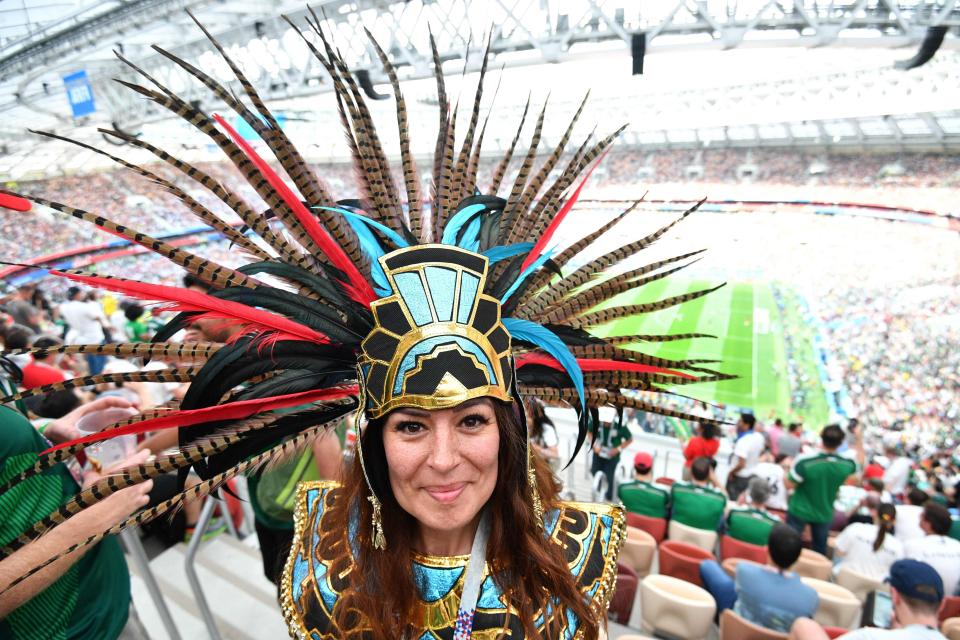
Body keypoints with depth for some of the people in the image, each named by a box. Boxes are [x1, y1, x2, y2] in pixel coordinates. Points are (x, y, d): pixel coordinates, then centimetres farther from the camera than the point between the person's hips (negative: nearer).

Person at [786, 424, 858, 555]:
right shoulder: (846, 465, -16)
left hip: (799, 511, -3)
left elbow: (789, 485, -19)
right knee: (820, 549, 21)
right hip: (824, 514, 3)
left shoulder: (804, 461, -30)